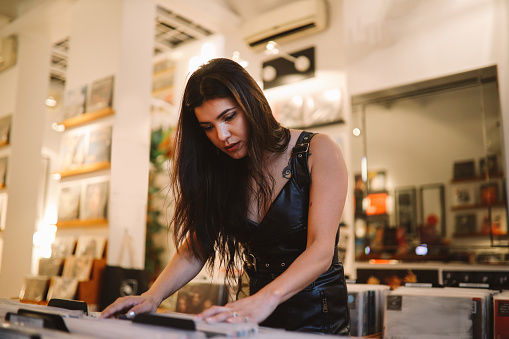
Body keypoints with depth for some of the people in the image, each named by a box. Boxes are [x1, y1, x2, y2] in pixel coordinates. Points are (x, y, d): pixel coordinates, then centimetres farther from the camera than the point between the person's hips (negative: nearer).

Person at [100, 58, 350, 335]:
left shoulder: (318, 151, -9)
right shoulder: (221, 173, 6)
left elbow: (321, 250, -18)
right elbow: (194, 250, 1)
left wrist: (265, 299, -33)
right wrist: (152, 297, -16)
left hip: (317, 319, -3)